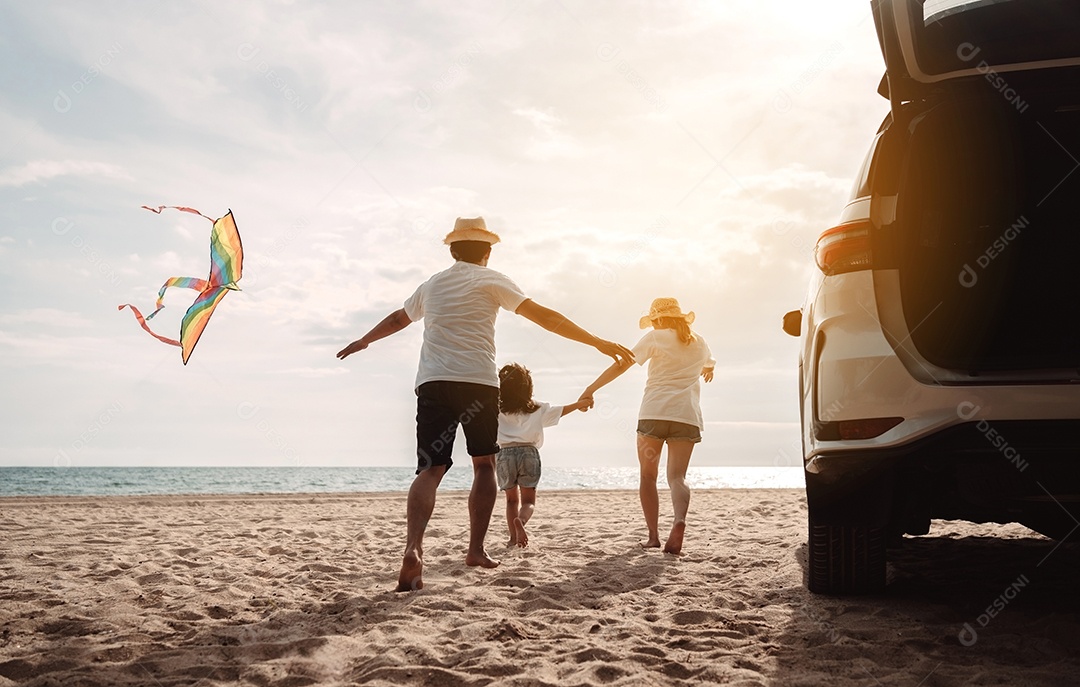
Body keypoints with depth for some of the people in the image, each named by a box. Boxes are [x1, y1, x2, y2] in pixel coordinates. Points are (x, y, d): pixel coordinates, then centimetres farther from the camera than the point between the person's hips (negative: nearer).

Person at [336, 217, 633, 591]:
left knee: (430, 468, -3)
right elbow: (543, 315, 0)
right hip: (478, 381, -3)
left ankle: (413, 548, -25)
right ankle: (476, 550, 11)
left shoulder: (432, 284, 21)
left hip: (431, 382, 3)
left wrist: (363, 341, 57)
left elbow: (398, 319, 38)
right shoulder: (491, 280, 8)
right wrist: (597, 342, 0)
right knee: (484, 465, 14)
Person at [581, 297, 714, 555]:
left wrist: (591, 388, -3)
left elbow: (622, 364, -5)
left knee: (648, 476, 11)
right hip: (687, 416, 3)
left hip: (654, 412, -3)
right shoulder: (699, 343, 17)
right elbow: (710, 363, 40)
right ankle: (680, 519, -32)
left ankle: (653, 536, 8)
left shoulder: (655, 337, 3)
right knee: (676, 476, -2)